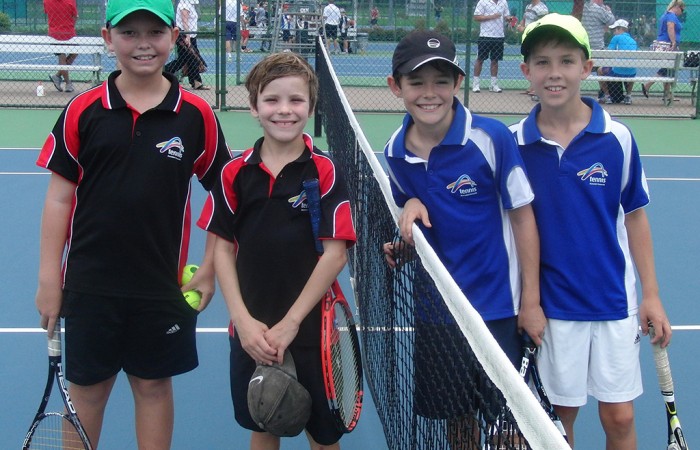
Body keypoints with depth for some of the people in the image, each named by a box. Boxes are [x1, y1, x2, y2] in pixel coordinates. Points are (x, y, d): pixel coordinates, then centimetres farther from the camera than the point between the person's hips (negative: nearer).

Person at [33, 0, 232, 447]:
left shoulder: (197, 115, -5)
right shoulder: (83, 111, -5)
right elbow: (59, 198, -1)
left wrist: (210, 268, -1)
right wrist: (49, 279, -3)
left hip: (162, 284, 0)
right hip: (89, 284, 0)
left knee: (154, 385, 14)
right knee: (87, 389, 12)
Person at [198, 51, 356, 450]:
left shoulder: (325, 173, -9)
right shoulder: (236, 173, -1)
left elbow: (336, 253, -11)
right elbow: (223, 248, 1)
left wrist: (290, 323, -13)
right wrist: (243, 320, -9)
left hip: (311, 326, -2)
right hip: (251, 330, 3)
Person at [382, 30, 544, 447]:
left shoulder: (492, 138, -16)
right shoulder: (395, 151, -3)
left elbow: (522, 216, -10)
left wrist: (531, 302, -8)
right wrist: (412, 206, -11)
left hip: (495, 309, -4)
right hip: (433, 311, 4)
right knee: (454, 416, 17)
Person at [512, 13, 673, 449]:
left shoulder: (617, 138, -7)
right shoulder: (514, 144, -7)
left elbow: (634, 216, 2)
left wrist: (651, 295, 2)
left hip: (613, 300, 0)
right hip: (551, 304, 0)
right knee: (560, 414, 11)